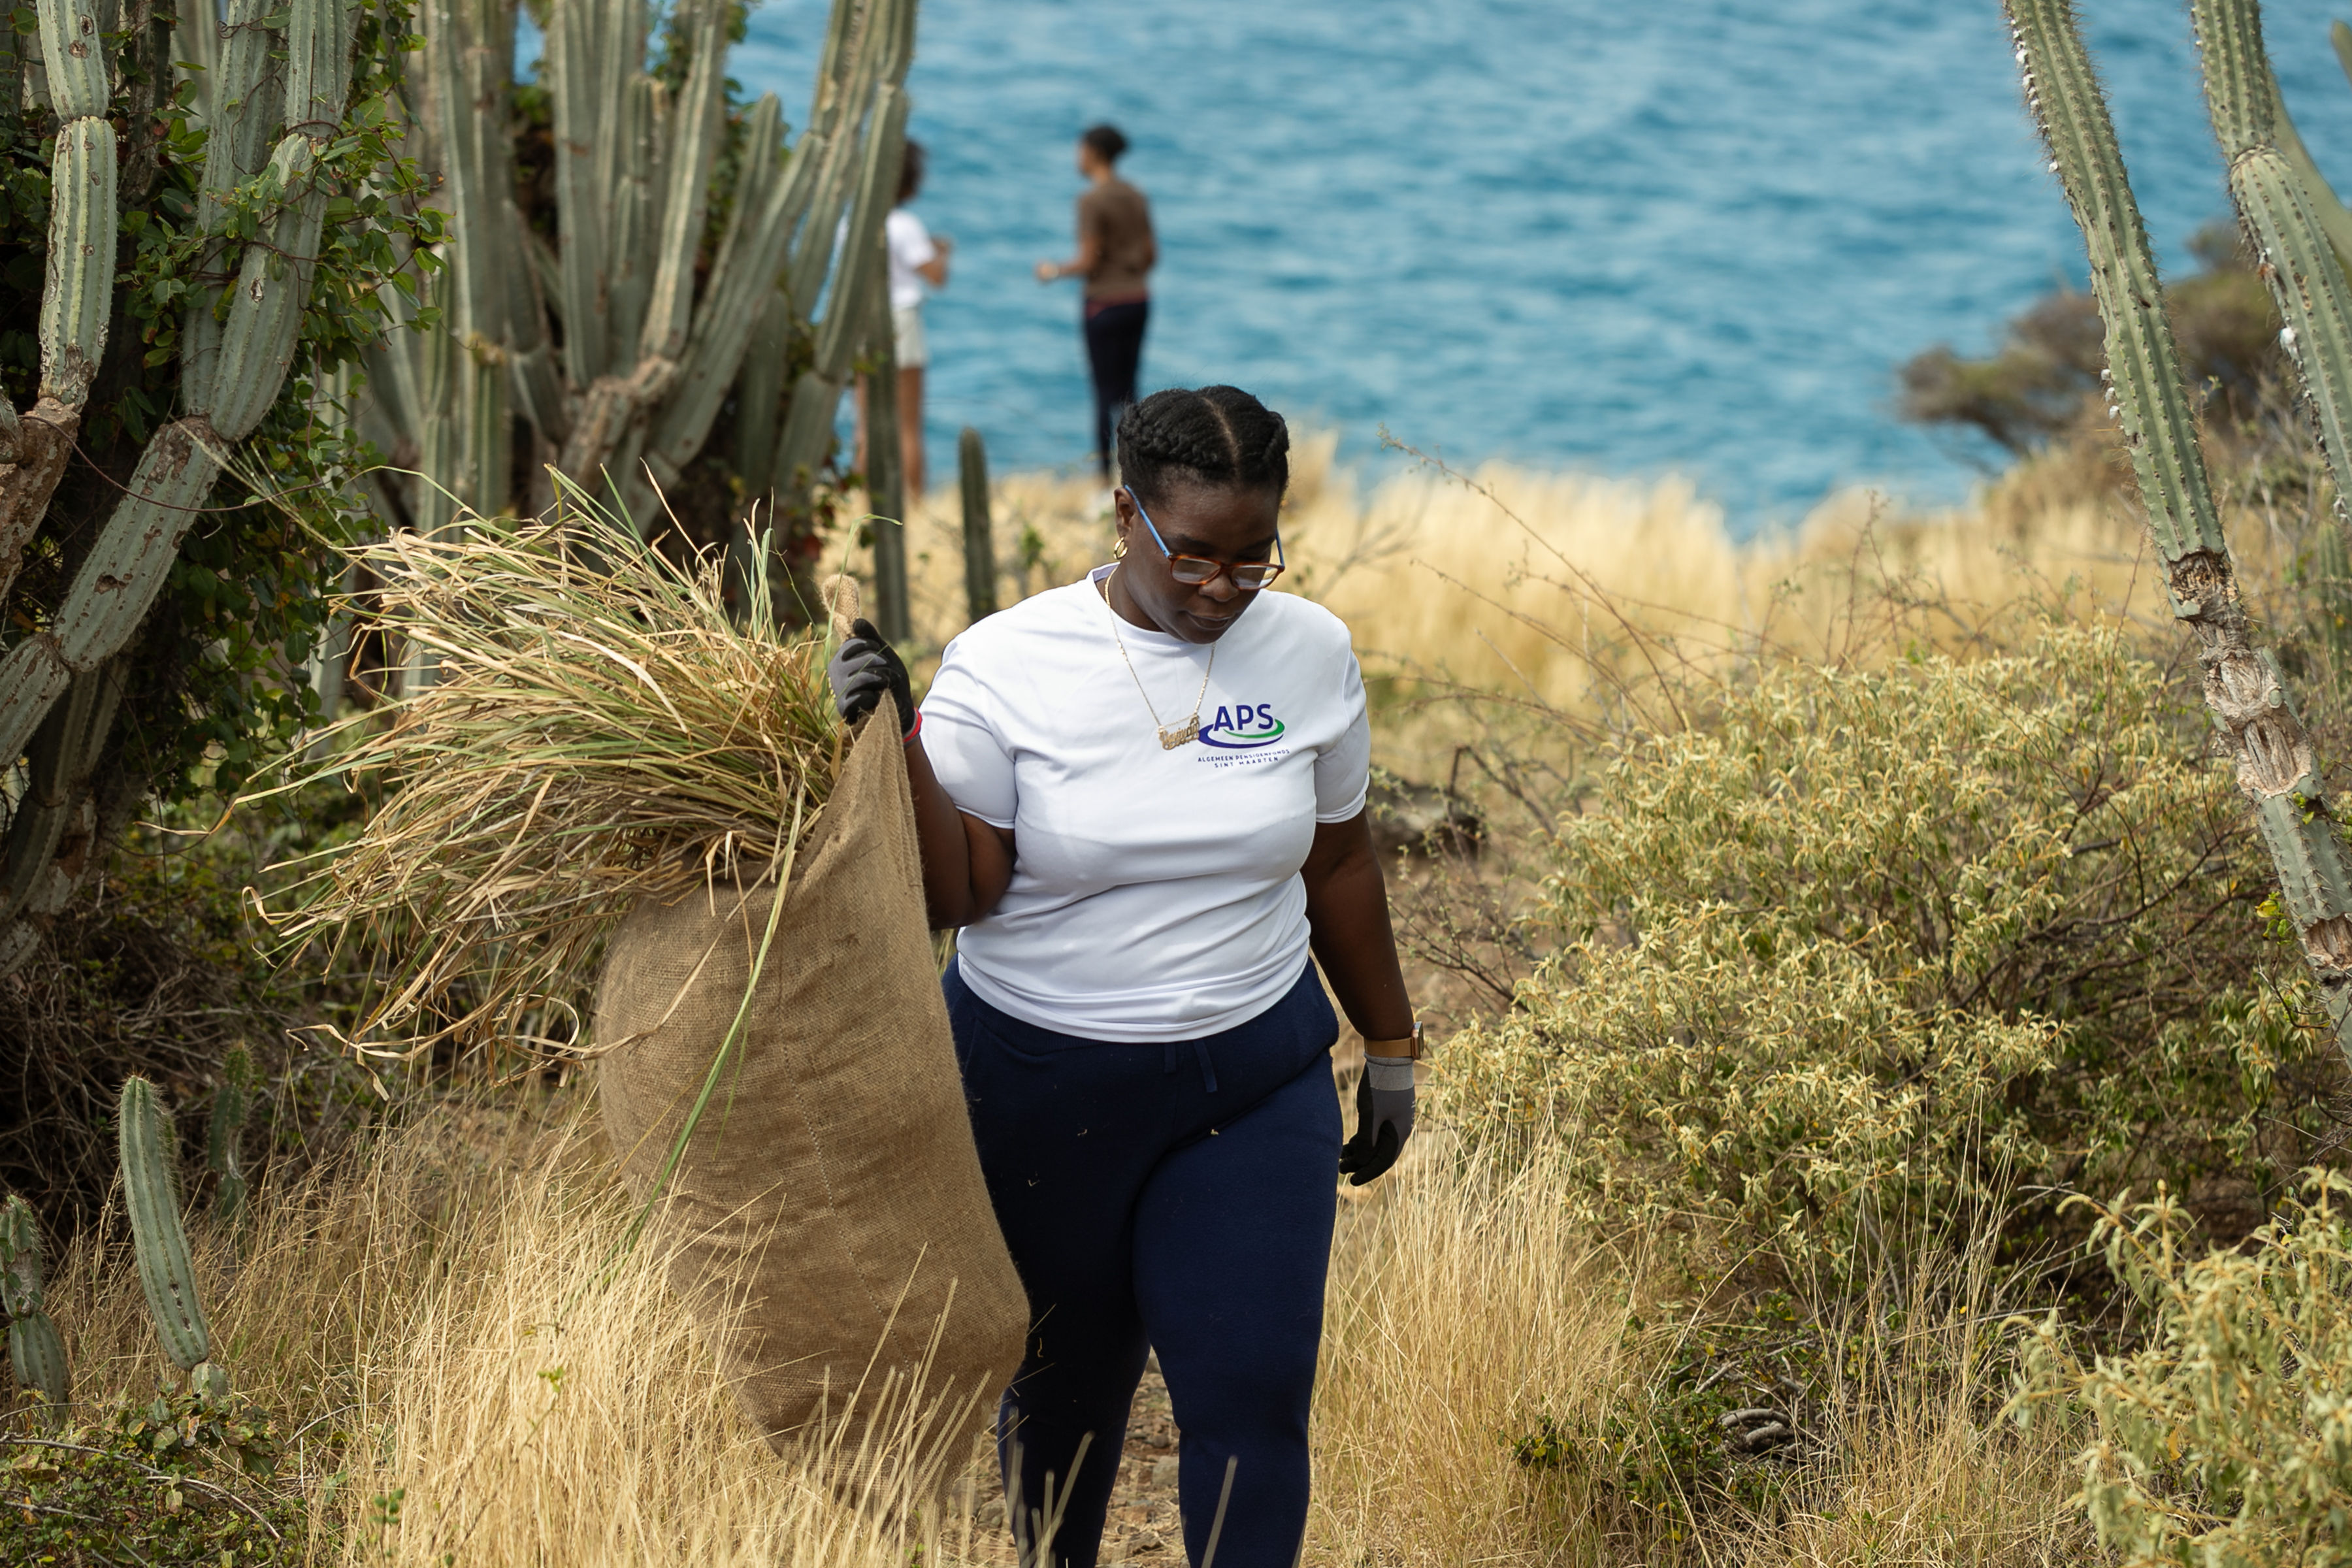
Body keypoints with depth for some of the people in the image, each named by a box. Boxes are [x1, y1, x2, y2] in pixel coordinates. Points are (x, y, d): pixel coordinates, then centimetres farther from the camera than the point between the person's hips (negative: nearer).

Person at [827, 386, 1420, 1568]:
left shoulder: (1308, 653, -3)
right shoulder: (1006, 665, -12)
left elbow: (1338, 861, 9)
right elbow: (950, 896, -13)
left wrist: (1390, 1048, 15)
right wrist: (895, 741, -27)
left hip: (1252, 1081, 1)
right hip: (1041, 1087, -1)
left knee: (1252, 1394, -5)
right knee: (1066, 1384, 14)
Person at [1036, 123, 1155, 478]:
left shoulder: (1092, 200, -14)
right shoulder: (1136, 197, 8)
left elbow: (1089, 261, -15)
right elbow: (1151, 253, 11)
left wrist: (1055, 271, 1)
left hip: (1105, 303, -7)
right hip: (1138, 300, 7)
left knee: (1106, 395, -4)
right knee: (1128, 390, 12)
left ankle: (1107, 479, -5)